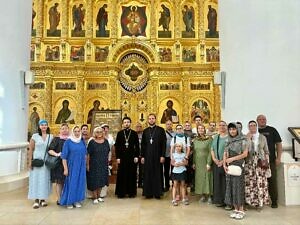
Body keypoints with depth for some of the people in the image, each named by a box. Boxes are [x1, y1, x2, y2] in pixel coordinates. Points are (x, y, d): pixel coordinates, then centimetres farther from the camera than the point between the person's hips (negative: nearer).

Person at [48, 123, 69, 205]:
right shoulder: (56, 139, 0)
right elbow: (50, 150, -7)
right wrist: (56, 154, -24)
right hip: (59, 163, -3)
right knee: (59, 181, 1)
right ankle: (59, 199, 10)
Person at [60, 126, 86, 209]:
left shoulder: (82, 141, 5)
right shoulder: (68, 142, -8)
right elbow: (64, 156, -8)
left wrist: (85, 165, 11)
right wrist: (65, 168, -12)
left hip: (81, 167, 4)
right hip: (72, 166, -4)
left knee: (80, 183, 8)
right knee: (71, 183, 2)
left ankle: (77, 200, 21)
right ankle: (69, 201, 16)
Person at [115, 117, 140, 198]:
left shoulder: (134, 133, 5)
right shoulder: (119, 133, 6)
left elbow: (137, 146, 3)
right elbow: (117, 146, 3)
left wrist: (136, 156, -5)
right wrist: (117, 157, -4)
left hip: (132, 157, 0)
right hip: (122, 157, 0)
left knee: (132, 175, 4)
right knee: (122, 175, 4)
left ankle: (131, 192, 14)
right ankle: (121, 192, 14)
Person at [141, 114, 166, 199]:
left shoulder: (161, 130, 1)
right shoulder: (145, 131, 10)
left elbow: (164, 144, -3)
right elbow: (143, 144, 10)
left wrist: (162, 155, -10)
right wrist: (142, 156, 4)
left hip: (157, 156, -2)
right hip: (148, 156, 3)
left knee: (157, 174, 2)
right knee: (148, 174, 4)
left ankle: (157, 192, 11)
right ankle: (148, 192, 13)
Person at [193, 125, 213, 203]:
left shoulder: (209, 139, -7)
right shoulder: (195, 140, 7)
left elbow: (210, 152, -10)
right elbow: (194, 152, 11)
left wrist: (209, 163, -15)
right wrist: (194, 163, 7)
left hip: (206, 162, -4)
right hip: (198, 163, 4)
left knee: (207, 177, 0)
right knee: (199, 178, 7)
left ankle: (209, 196, 10)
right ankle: (202, 195, 17)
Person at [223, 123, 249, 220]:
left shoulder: (243, 140, -3)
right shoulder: (228, 142, 12)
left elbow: (245, 154, -10)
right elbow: (225, 154, 9)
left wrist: (232, 159, -14)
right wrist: (224, 164, -5)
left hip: (239, 166, -5)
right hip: (229, 167, 5)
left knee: (238, 187, -3)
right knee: (231, 187, 5)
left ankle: (241, 210, 6)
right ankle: (235, 209, 14)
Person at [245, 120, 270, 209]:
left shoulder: (262, 137, 11)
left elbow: (266, 151, 12)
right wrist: (248, 138, -12)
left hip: (261, 162, 2)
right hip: (249, 162, -1)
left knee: (260, 182, -2)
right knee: (249, 183, -5)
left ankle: (260, 202, 9)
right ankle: (249, 201, 5)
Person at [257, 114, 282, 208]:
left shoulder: (272, 130, 5)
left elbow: (278, 143, 3)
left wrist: (278, 157, -5)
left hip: (271, 160, -1)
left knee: (272, 181, 2)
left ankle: (274, 201, 12)